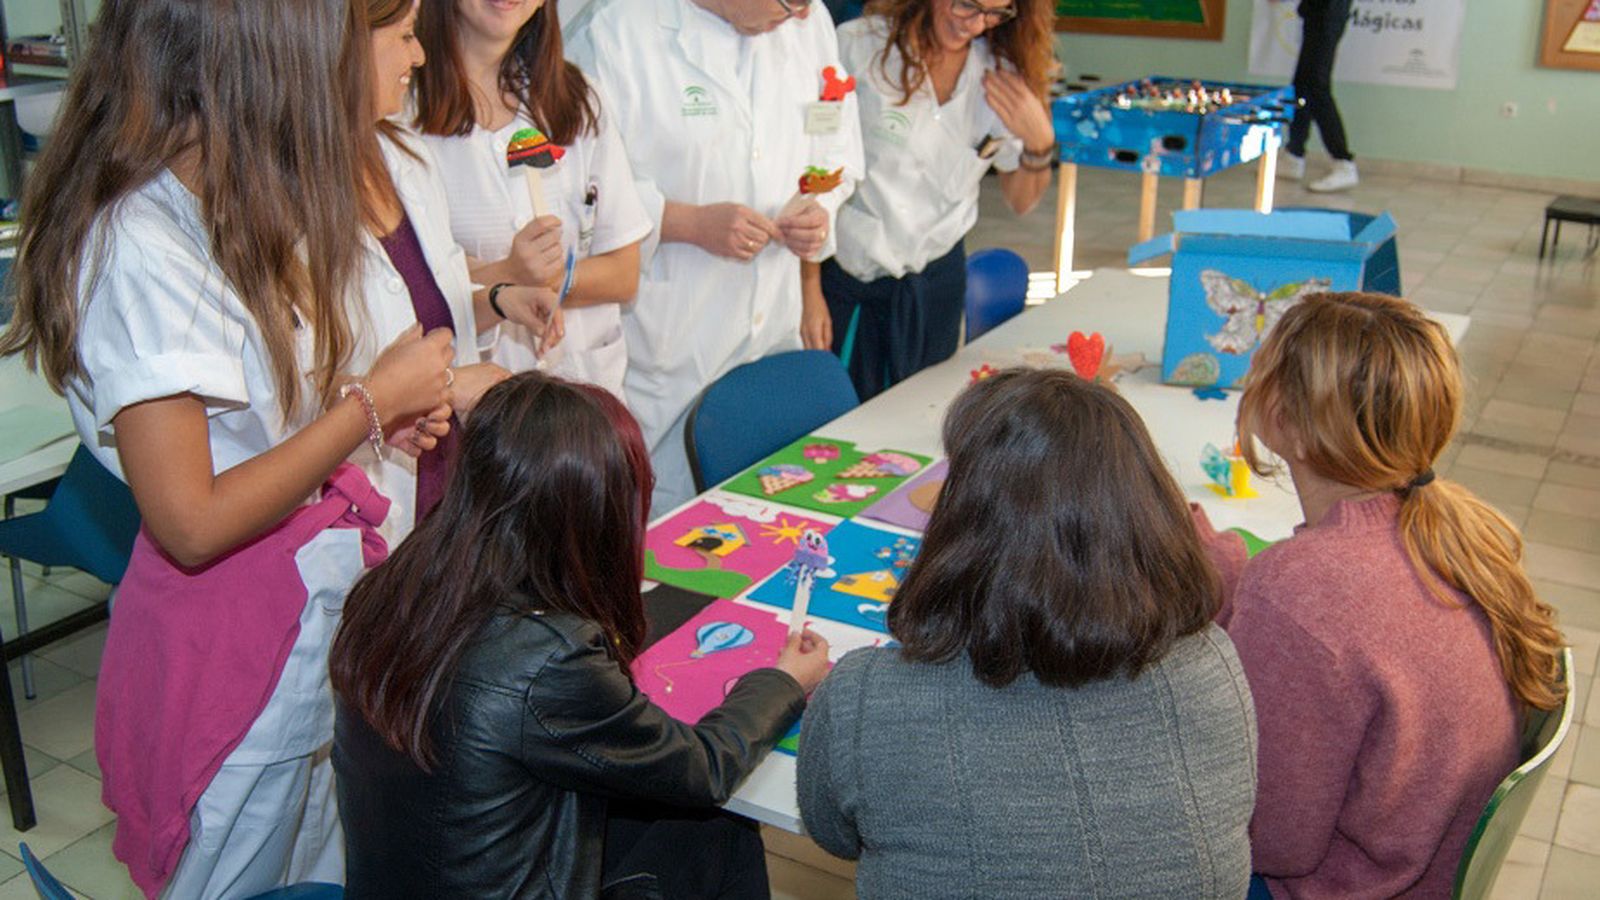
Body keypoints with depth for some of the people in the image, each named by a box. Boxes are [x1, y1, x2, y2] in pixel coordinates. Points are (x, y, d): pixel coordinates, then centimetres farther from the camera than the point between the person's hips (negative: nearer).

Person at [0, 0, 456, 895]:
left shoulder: (232, 211, 1)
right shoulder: (141, 251, -27)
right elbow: (191, 523, -26)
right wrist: (373, 402, -20)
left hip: (316, 589, 8)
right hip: (234, 627, -8)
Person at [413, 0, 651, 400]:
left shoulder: (577, 98, 12)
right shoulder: (403, 107, -4)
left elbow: (624, 274, 7)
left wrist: (551, 278, -9)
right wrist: (507, 277, -20)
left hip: (583, 381, 4)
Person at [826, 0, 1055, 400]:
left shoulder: (1001, 76, 1)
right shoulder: (859, 47, -13)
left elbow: (1020, 202, 11)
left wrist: (1040, 141, -10)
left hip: (938, 284, 4)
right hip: (849, 276, -3)